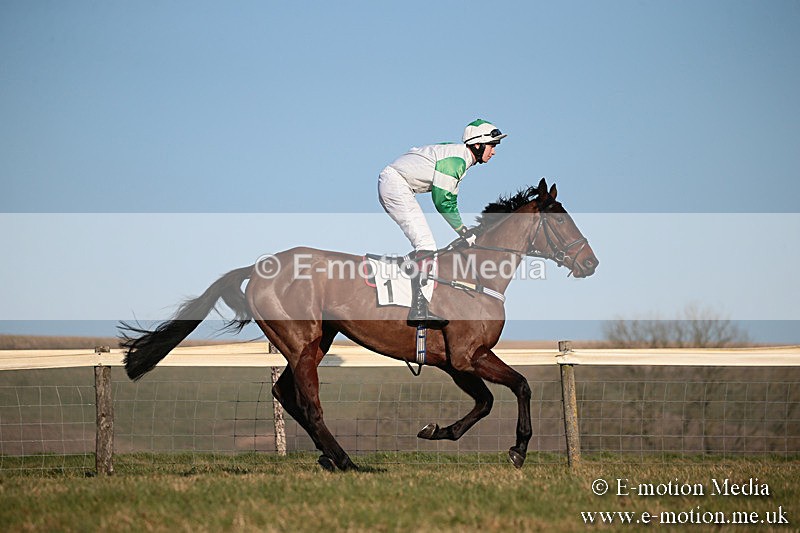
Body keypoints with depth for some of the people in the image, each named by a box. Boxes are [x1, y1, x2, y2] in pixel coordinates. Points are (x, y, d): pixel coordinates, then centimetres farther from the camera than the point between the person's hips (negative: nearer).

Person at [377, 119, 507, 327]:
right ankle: (419, 309, -24)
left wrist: (465, 232, 13)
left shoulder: (460, 160, 15)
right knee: (425, 244, -16)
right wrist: (464, 232, -9)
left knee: (424, 245, 15)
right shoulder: (456, 159, -17)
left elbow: (449, 201, 20)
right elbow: (442, 201, -17)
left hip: (390, 185, 11)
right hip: (396, 183, -11)